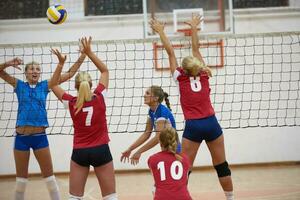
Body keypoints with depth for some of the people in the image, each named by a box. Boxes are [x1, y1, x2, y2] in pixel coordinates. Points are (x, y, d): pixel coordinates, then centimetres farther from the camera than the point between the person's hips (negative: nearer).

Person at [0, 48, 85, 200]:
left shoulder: (45, 85, 7)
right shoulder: (19, 85, 6)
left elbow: (69, 74, 4)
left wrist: (83, 56, -4)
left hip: (40, 136, 0)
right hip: (21, 136, 0)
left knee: (49, 176, 5)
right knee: (21, 178, 10)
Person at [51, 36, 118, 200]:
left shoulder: (71, 103, -6)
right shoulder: (99, 97, -7)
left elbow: (54, 85, 11)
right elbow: (105, 71, 7)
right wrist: (89, 53, 5)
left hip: (79, 152, 0)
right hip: (101, 150, 0)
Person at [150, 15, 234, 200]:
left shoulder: (181, 78, 2)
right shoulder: (203, 75, 6)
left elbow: (170, 52, 6)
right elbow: (196, 48, 16)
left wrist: (161, 31, 14)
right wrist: (194, 27, 25)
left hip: (193, 127, -2)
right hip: (212, 123, 2)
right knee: (222, 165, 11)